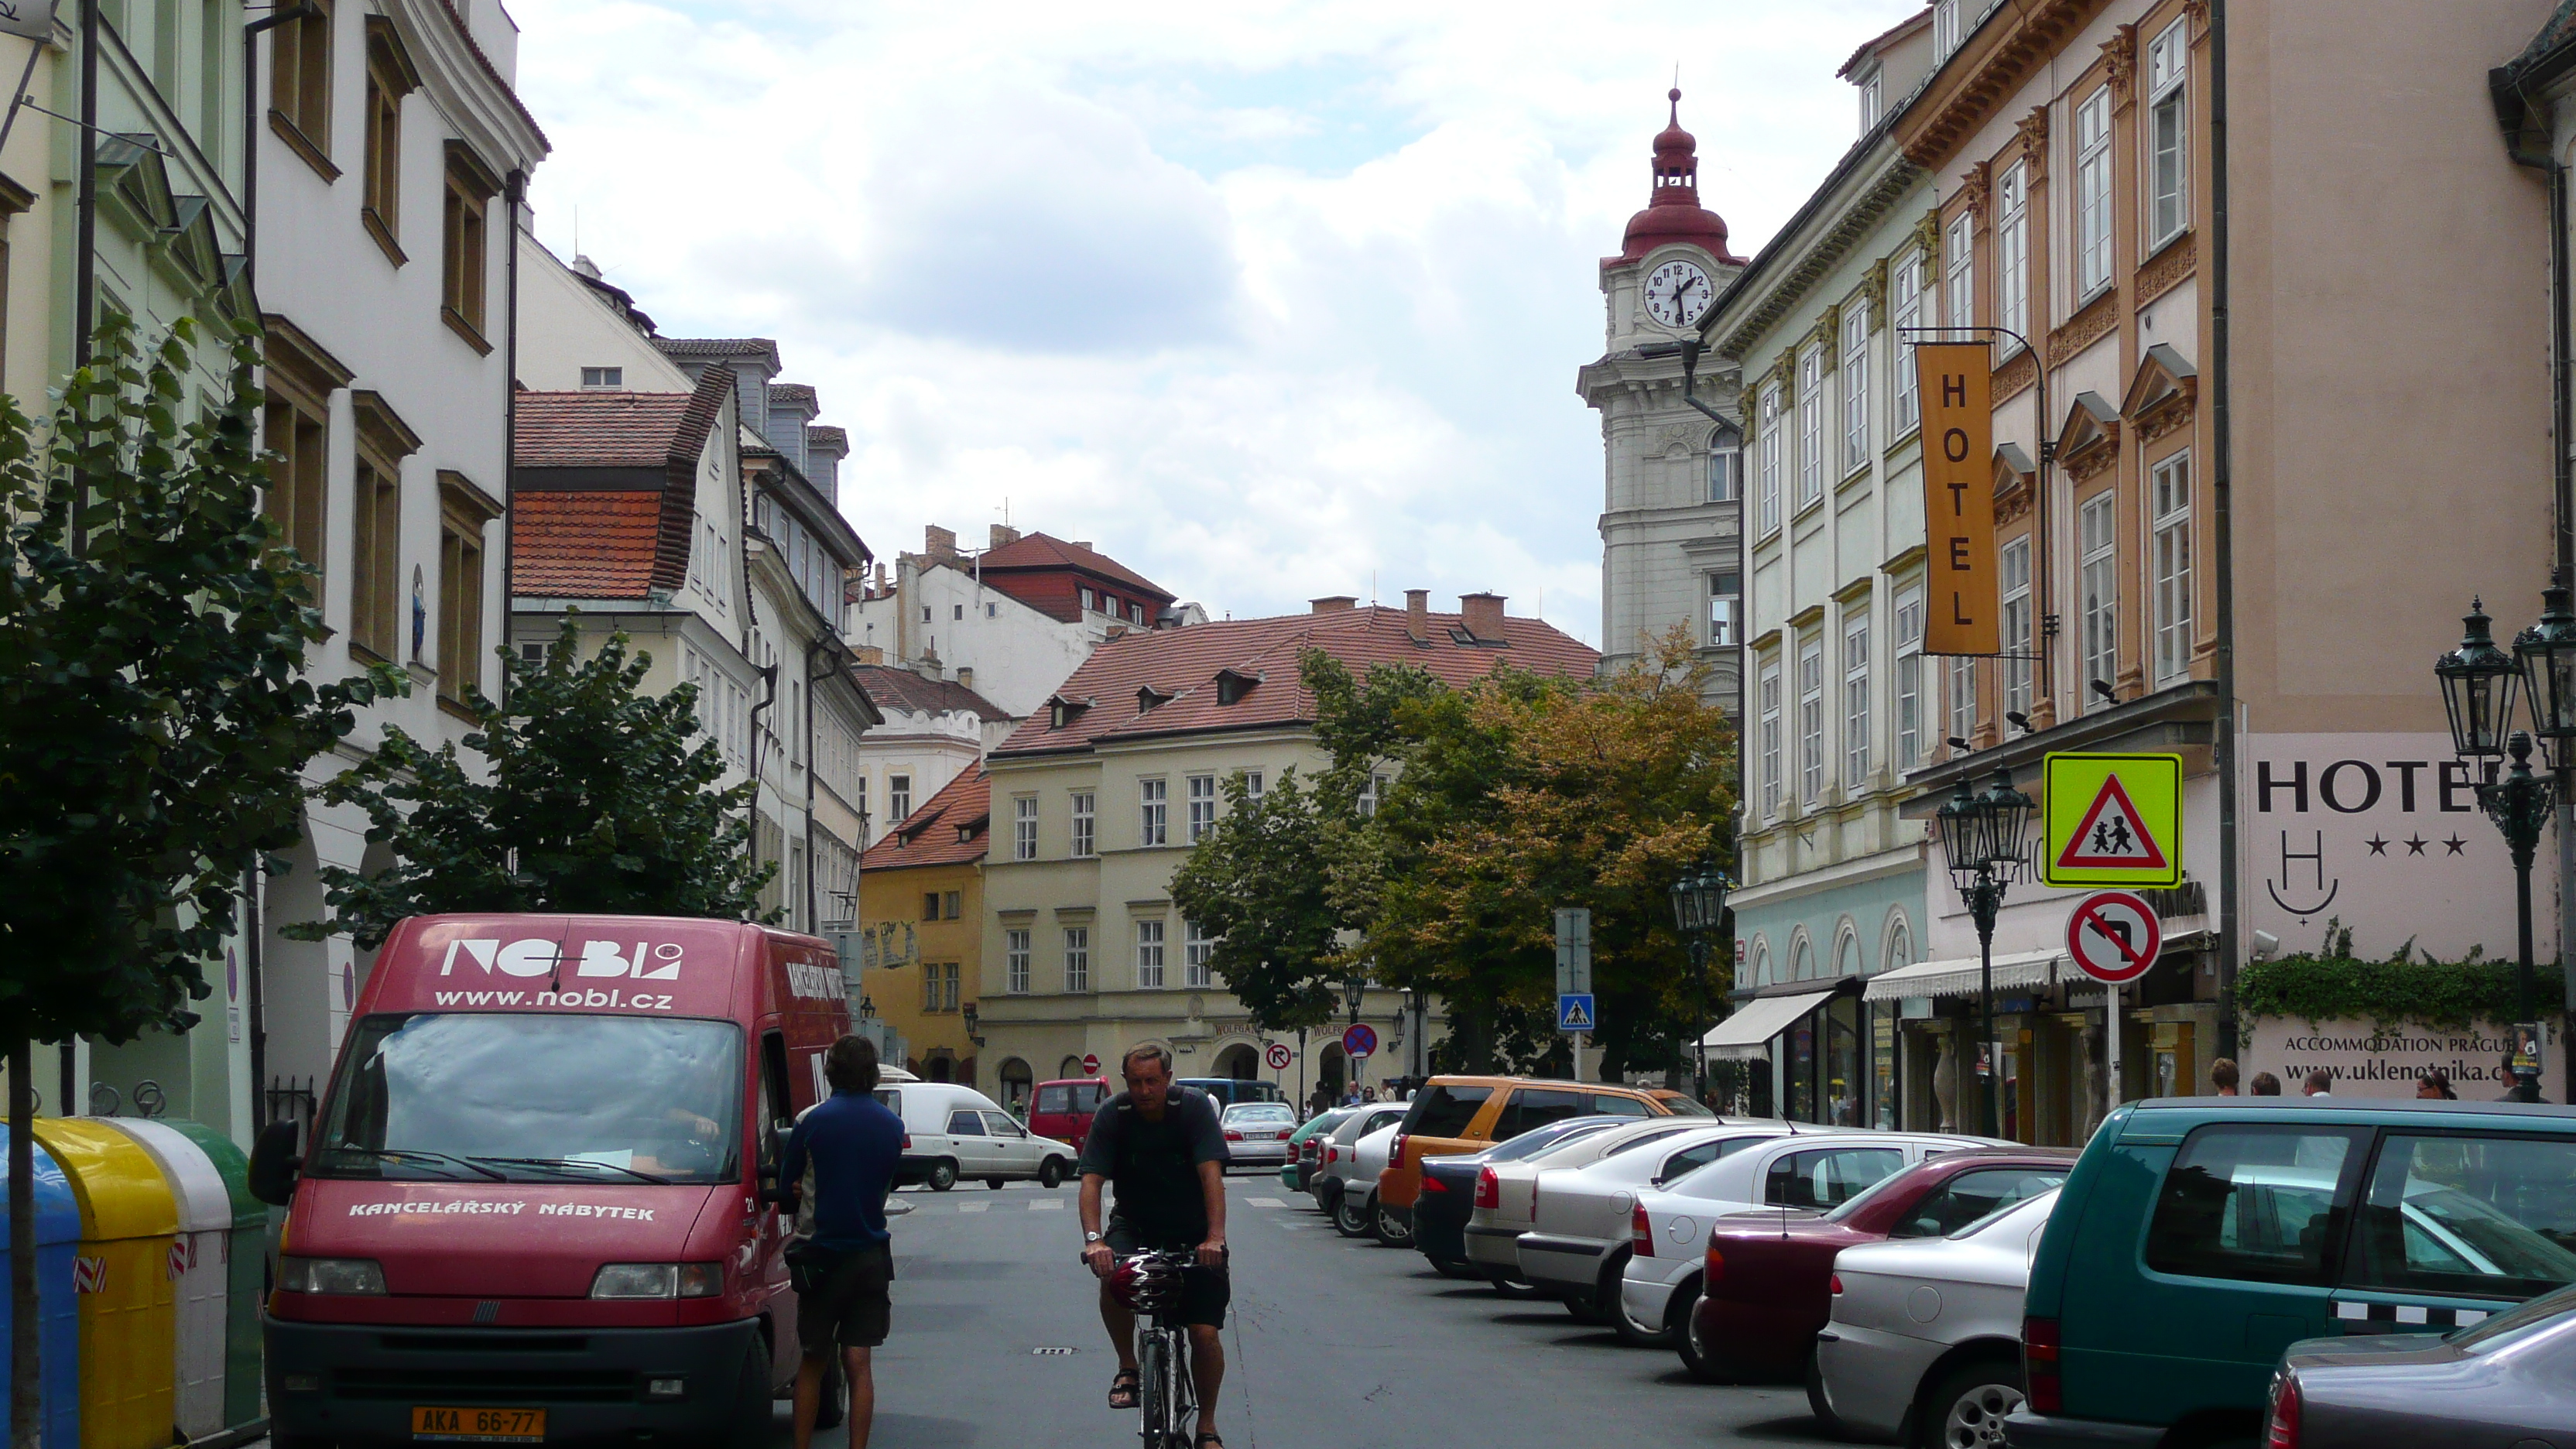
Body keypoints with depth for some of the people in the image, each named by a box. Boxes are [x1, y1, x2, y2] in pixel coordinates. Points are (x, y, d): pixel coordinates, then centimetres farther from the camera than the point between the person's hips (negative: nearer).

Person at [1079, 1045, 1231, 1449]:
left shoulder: (1194, 1106, -18)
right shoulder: (1112, 1115, -14)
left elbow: (1211, 1173, -27)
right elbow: (1091, 1181, -21)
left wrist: (1215, 1237, -39)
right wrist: (1094, 1240, -38)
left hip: (1193, 1231, -1)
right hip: (1135, 1223, 1)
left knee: (1205, 1333, -9)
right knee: (1111, 1273, -33)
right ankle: (1127, 1366, -10)